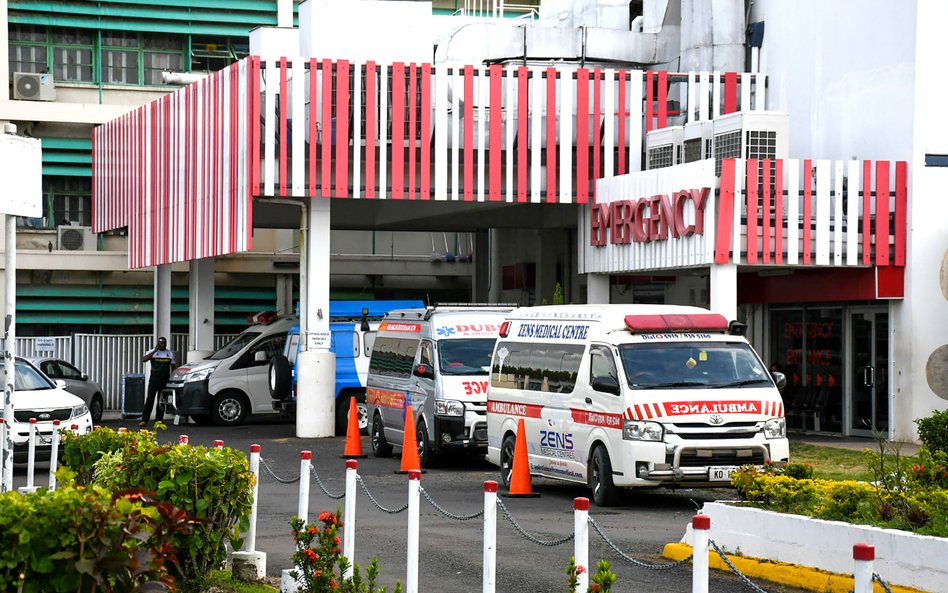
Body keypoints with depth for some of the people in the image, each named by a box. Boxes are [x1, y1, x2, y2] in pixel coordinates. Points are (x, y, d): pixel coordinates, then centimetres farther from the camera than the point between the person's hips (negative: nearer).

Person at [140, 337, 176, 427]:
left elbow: (173, 366, 20)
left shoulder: (170, 353, 15)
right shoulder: (152, 352, 6)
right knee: (150, 399, -9)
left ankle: (159, 419, 8)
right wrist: (155, 351, -13)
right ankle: (144, 420, -10)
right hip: (154, 378, -3)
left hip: (165, 379, 3)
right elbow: (144, 359, -10)